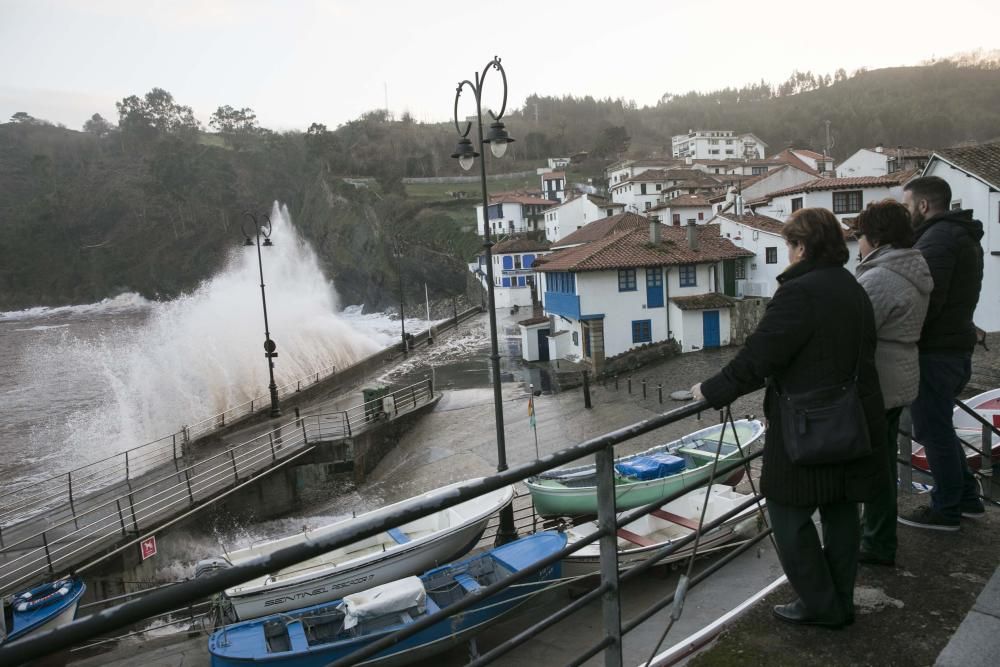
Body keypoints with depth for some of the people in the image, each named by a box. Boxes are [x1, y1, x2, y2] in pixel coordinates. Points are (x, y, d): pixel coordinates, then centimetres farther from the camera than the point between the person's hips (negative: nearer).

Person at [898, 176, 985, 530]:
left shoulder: (938, 238, -16)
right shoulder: (963, 237, 18)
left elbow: (927, 299, -24)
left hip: (935, 351, -10)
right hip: (956, 346, 10)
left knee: (933, 430, 0)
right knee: (939, 427, 20)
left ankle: (946, 510, 11)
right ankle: (966, 498, 28)